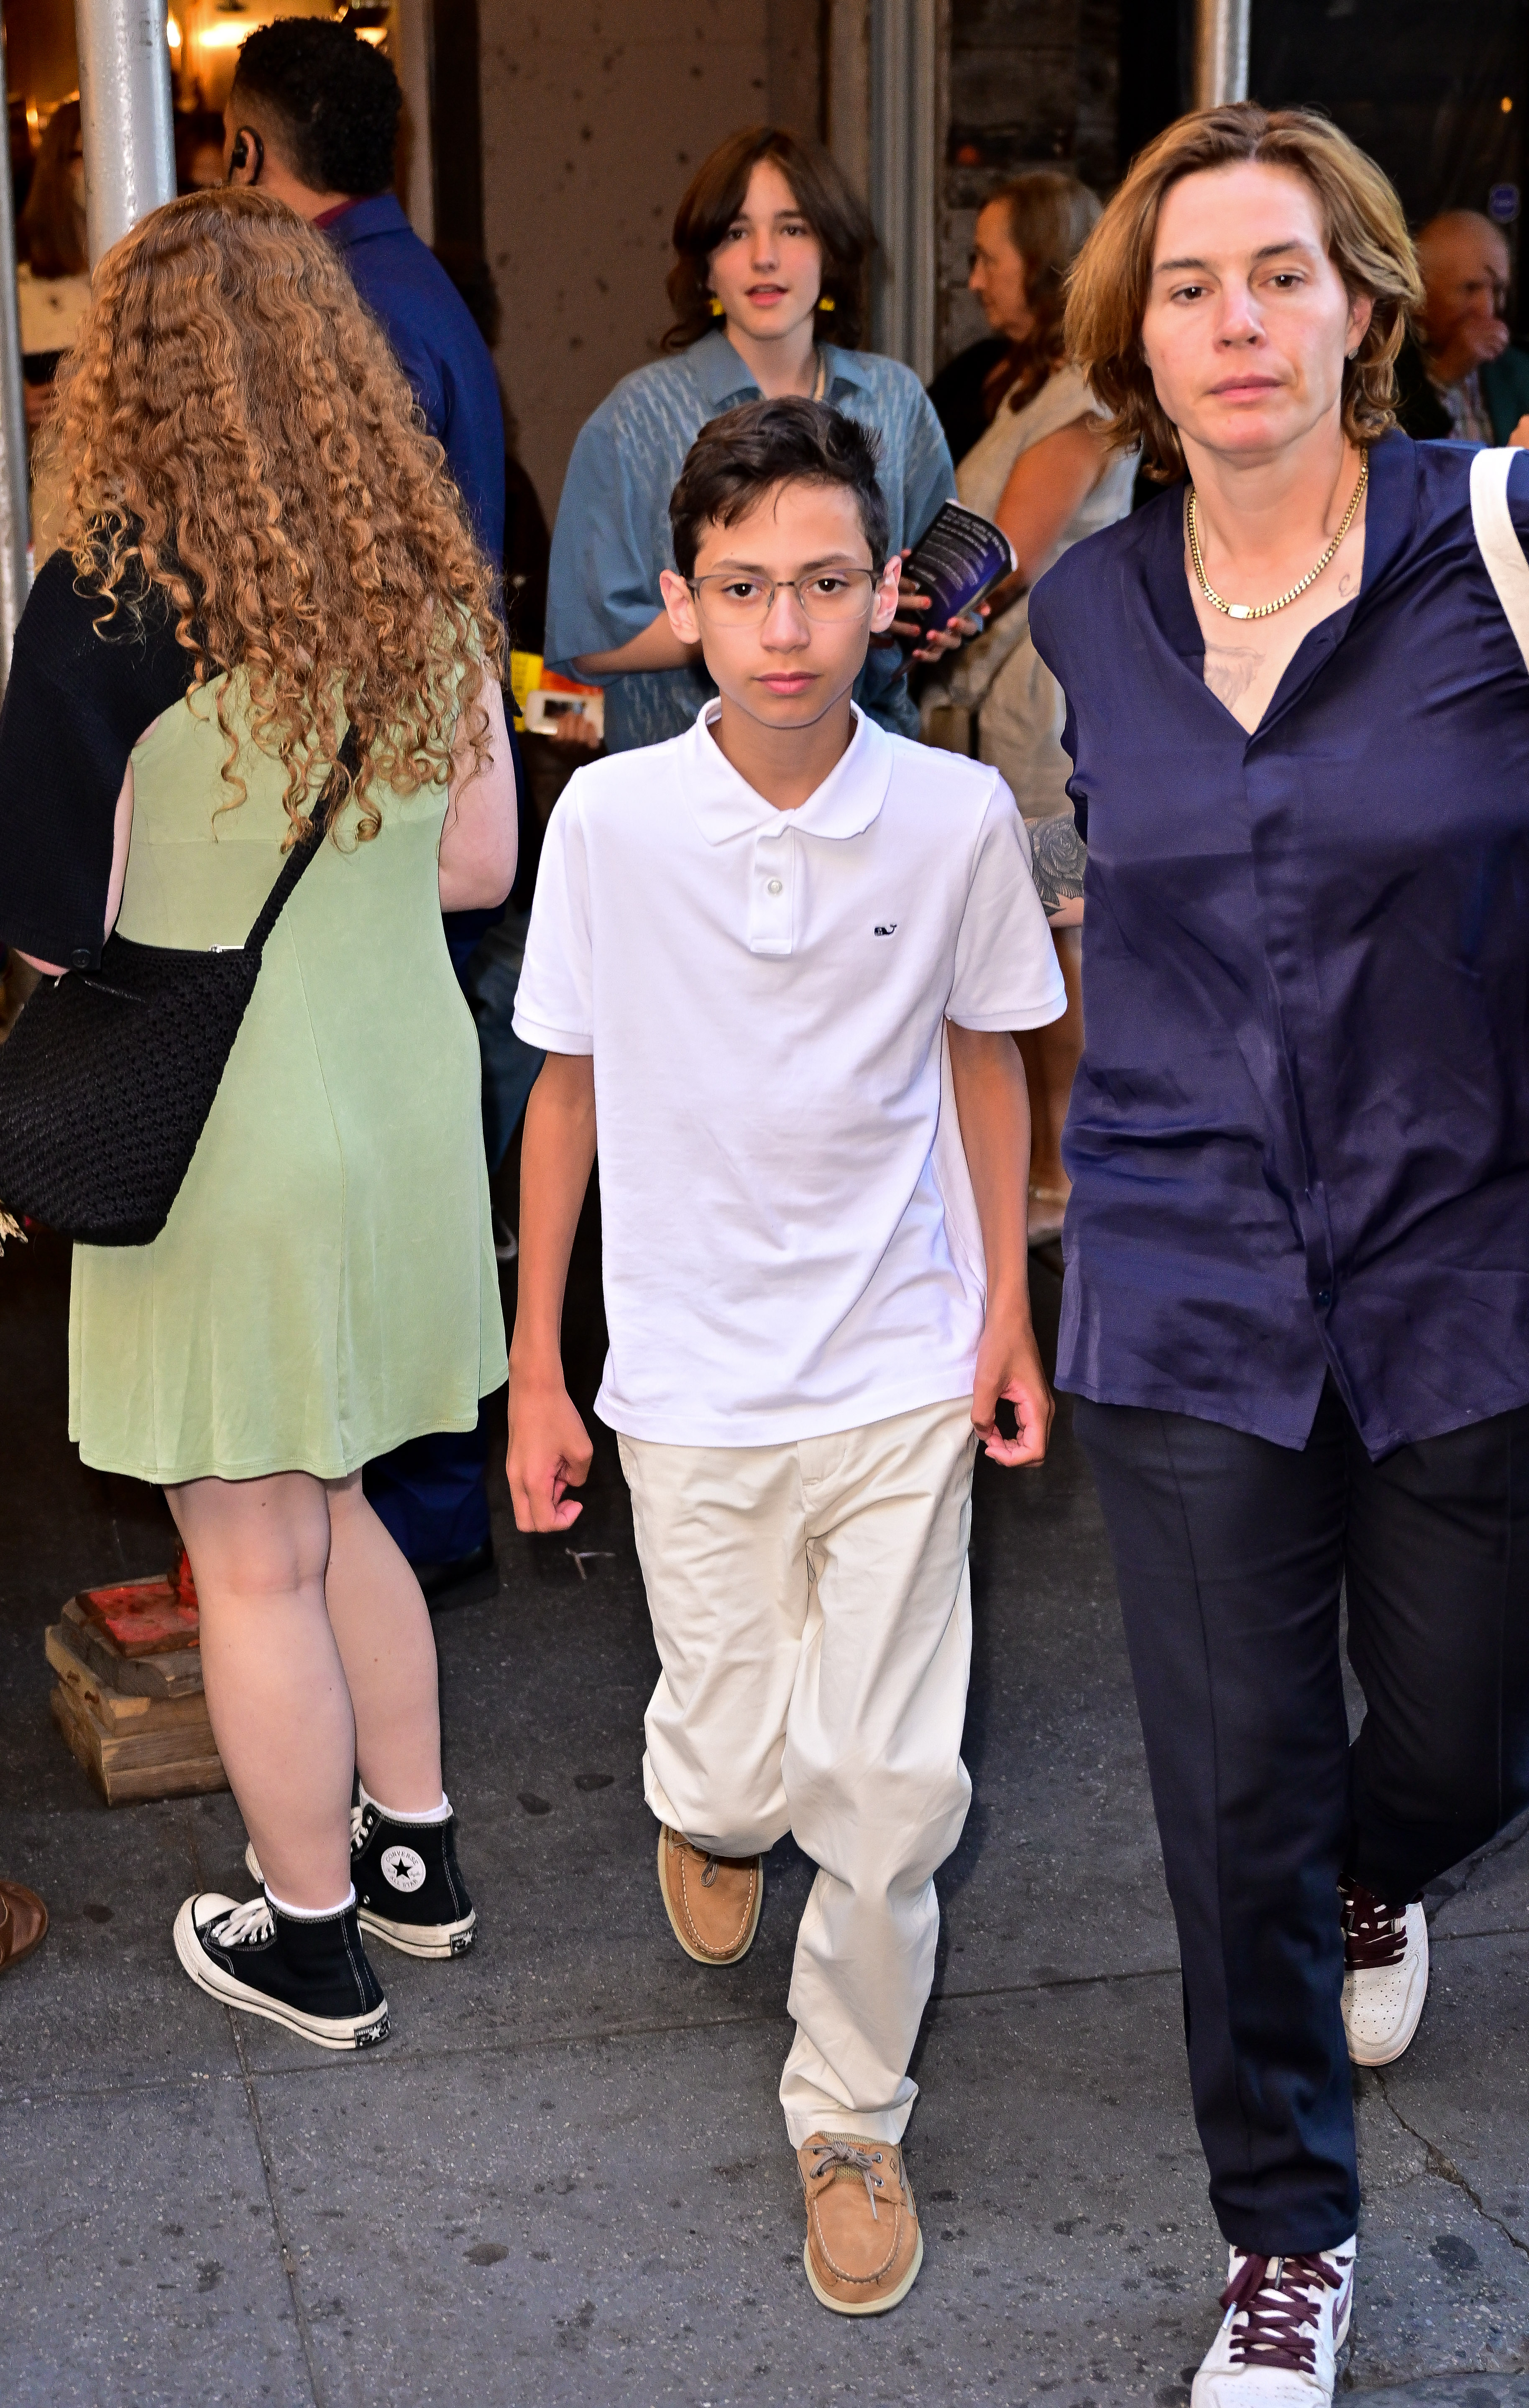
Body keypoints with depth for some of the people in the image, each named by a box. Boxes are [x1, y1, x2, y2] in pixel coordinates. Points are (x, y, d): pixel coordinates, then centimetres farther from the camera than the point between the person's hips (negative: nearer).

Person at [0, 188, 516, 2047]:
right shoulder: (425, 580, -1)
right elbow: (480, 862, 7)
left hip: (217, 1133, -6)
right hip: (403, 1104, 6)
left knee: (255, 1562, 10)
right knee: (331, 1510, 24)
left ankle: (313, 1942, 25)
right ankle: (413, 1856, 37)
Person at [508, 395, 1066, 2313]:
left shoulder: (960, 816, -8)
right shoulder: (611, 816, -9)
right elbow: (567, 1087, 0)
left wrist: (1008, 1314, 6)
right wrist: (536, 1371, 3)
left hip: (902, 1374, 0)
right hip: (693, 1383, 0)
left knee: (890, 1789, 0)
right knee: (740, 1761, 8)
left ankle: (850, 2119, 25)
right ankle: (709, 1800, 48)